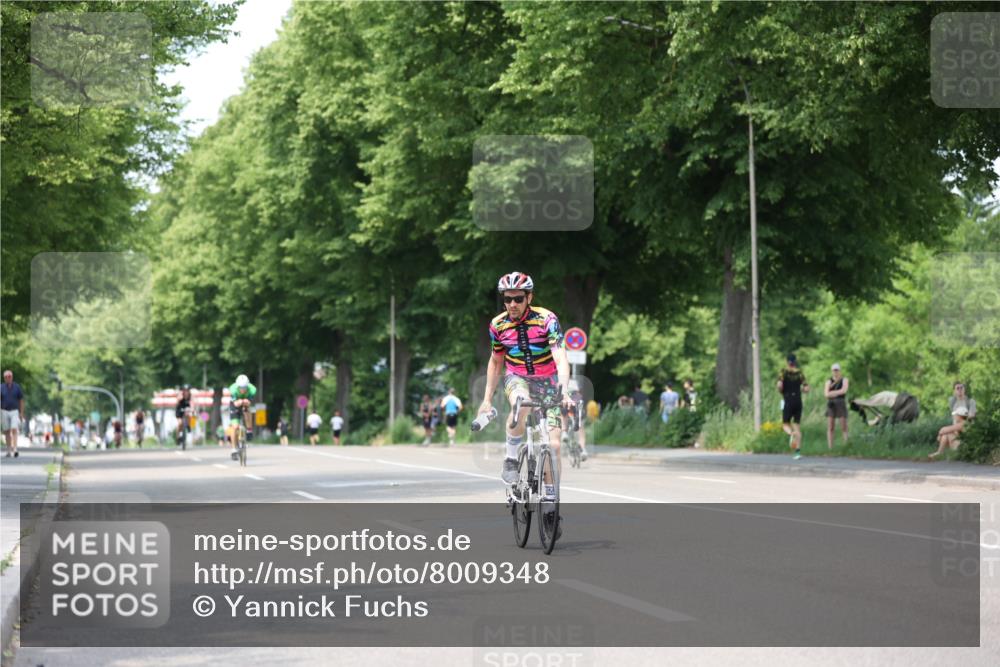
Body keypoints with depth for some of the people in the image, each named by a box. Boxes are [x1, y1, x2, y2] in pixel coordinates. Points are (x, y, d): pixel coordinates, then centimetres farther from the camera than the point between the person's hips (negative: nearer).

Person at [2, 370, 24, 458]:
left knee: (14, 430, -14)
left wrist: (22, 413, -1)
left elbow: (21, 401, 5)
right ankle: (9, 451, 16)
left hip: (15, 411, -1)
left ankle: (15, 450, -21)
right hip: (4, 412, 1)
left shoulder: (17, 387, 1)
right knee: (7, 432, 7)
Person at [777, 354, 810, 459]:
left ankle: (791, 434, -27)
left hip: (788, 402, -3)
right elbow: (806, 389, -2)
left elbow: (779, 385, -16)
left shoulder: (783, 372, -3)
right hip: (798, 401, 3)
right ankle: (797, 451, -3)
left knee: (785, 424, 11)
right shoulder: (800, 373, 4)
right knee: (796, 426, 9)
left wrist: (781, 392, 5)